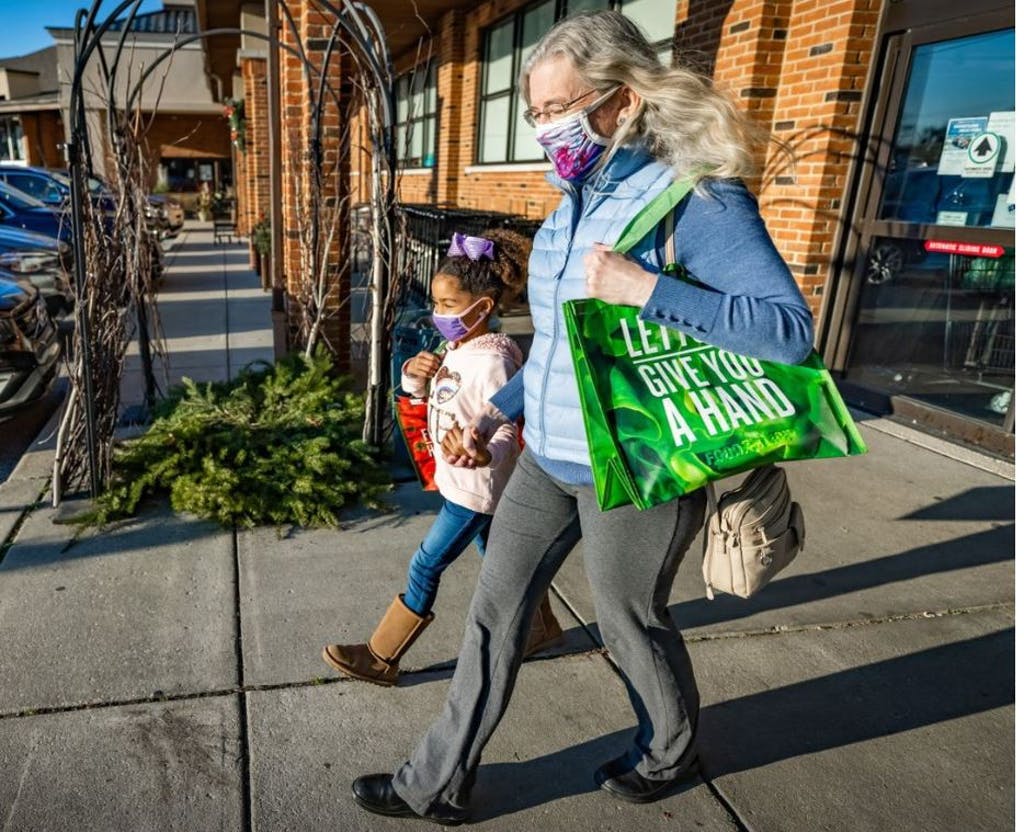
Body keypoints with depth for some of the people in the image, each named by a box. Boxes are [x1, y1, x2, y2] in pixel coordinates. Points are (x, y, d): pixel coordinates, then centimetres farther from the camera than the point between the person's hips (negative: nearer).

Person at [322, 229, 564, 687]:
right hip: (461, 480, 9)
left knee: (425, 566, 3)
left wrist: (483, 455, -51)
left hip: (477, 487, -9)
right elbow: (417, 390, 12)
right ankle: (541, 627, 41)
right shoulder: (456, 347, 3)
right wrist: (414, 371, -12)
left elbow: (506, 430, -28)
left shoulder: (492, 361, -25)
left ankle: (380, 657, 20)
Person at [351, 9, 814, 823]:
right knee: (494, 610, 13)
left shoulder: (699, 201, -17)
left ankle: (671, 751, 48)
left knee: (631, 619, 14)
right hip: (549, 457, 8)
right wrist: (498, 411, 15)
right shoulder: (574, 203, 8)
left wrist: (644, 288, -31)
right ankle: (440, 783, 33)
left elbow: (790, 329, -25)